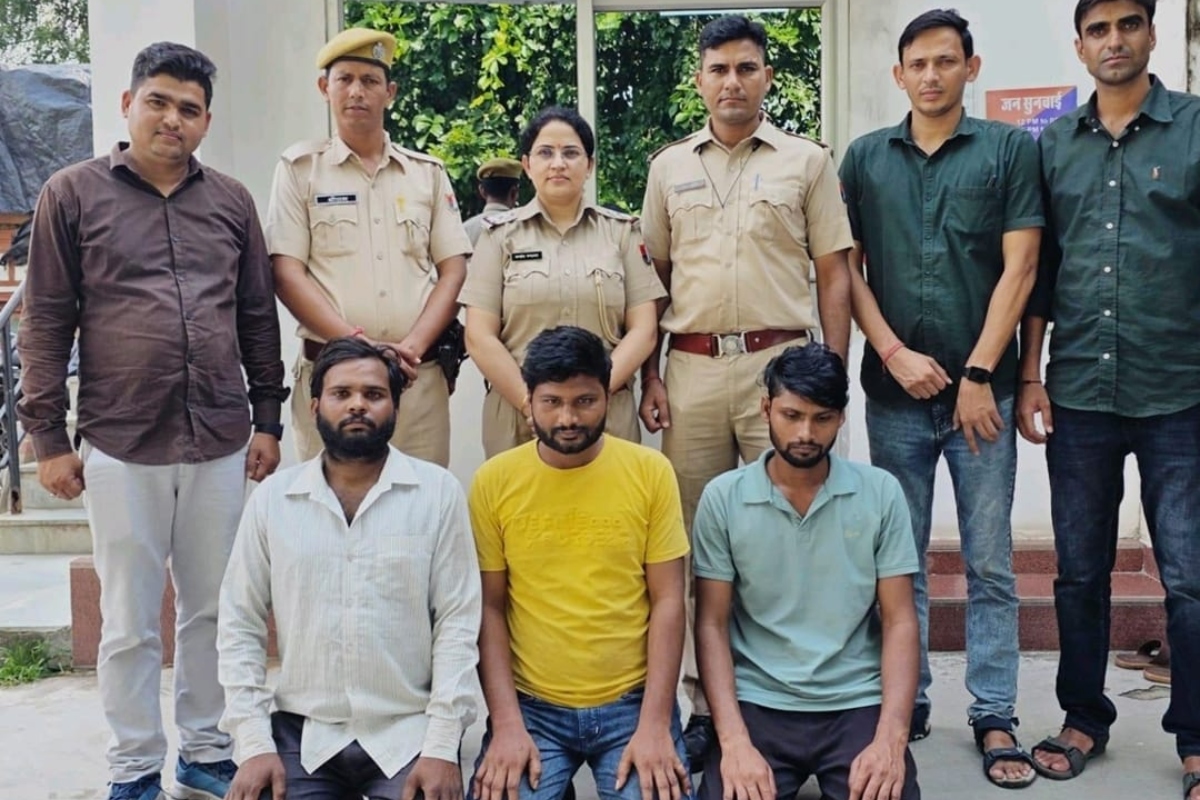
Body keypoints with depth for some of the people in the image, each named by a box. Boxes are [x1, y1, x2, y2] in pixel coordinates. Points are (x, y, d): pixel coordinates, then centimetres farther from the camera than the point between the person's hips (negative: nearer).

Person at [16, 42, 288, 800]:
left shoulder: (232, 200, 9)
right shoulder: (73, 193, 2)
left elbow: (258, 317, 11)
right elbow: (47, 320, 1)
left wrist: (268, 417, 8)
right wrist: (48, 435, -2)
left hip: (222, 445, 2)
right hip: (120, 447, -2)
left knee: (216, 611, 12)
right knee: (130, 622, 8)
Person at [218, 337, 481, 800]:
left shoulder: (438, 492, -4)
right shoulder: (271, 499, 3)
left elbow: (457, 623, -6)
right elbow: (240, 625, 5)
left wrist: (442, 746, -11)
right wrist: (254, 742, -3)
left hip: (410, 732, -1)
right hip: (302, 732, 2)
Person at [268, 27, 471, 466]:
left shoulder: (428, 171, 12)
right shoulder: (300, 167, 5)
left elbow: (454, 269, 7)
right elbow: (287, 272, -3)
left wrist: (412, 346, -9)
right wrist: (357, 344, -14)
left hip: (420, 374, 2)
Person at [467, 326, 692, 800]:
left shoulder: (651, 472, -4)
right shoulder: (493, 481, -3)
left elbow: (668, 602, -4)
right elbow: (489, 608, -1)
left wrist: (655, 724, -9)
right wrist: (506, 724, -9)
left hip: (632, 703, 0)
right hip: (531, 706, 0)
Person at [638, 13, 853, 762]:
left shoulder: (807, 161, 6)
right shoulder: (670, 166, 13)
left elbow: (834, 274, 4)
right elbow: (653, 277, 13)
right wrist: (649, 375, 5)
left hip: (779, 362, -2)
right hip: (692, 366, 2)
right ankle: (705, 701, 18)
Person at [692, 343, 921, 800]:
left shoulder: (880, 493, 0)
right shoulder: (723, 498, -2)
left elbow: (899, 621, 0)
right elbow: (711, 625, -2)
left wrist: (891, 736, -13)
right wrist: (734, 741, -14)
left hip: (858, 704, 1)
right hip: (758, 704, 0)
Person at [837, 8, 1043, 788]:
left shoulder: (1011, 149, 4)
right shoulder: (866, 158, 8)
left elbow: (1019, 267, -2)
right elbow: (848, 266, 5)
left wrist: (979, 375, -8)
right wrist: (895, 352, -7)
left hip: (981, 388, -1)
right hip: (894, 391, 2)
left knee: (991, 564, 4)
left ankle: (995, 717, 13)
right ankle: (905, 699, 21)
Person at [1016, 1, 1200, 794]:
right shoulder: (1054, 144, 9)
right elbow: (1039, 268, 10)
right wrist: (1030, 375, 5)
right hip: (1079, 394, 3)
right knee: (1080, 572, 11)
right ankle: (1085, 719, 26)